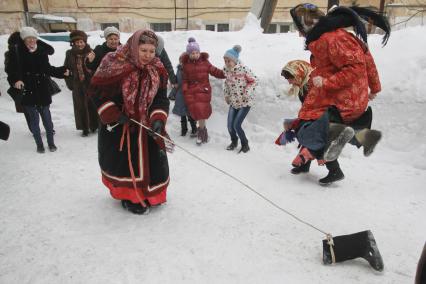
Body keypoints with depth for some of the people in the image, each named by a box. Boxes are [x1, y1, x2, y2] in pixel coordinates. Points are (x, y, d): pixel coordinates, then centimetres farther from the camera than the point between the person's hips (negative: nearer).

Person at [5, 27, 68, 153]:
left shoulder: (41, 50, 3)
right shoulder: (16, 52, -5)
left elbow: (47, 68, 12)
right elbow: (11, 70, -8)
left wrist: (62, 71, 1)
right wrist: (15, 80, -25)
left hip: (43, 91, 2)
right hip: (27, 92, -2)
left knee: (47, 118, 9)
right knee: (34, 120, 5)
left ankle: (51, 143, 23)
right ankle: (39, 144, 20)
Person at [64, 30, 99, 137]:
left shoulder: (90, 52, -5)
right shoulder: (70, 54, 1)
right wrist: (70, 83, 4)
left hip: (91, 84, -2)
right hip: (78, 86, 2)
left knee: (92, 105, 5)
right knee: (81, 107, 6)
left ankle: (94, 125, 23)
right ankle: (84, 128, 18)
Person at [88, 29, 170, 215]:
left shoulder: (157, 70, -5)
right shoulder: (114, 65, -20)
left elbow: (161, 98, -4)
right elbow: (96, 92, -12)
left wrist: (158, 120, -21)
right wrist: (113, 115, -17)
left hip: (146, 125, 5)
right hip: (117, 126, -4)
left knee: (153, 160, 12)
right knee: (123, 161, 6)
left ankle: (151, 194, 38)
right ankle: (130, 197, 29)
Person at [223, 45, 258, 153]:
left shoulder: (244, 69, -21)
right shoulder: (226, 70, -4)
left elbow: (254, 81, -10)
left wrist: (247, 93, -20)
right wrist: (226, 94, 7)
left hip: (245, 101, -5)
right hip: (233, 102, 5)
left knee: (236, 125, -11)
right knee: (230, 126, 3)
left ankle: (245, 145, 15)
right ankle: (234, 141, 35)